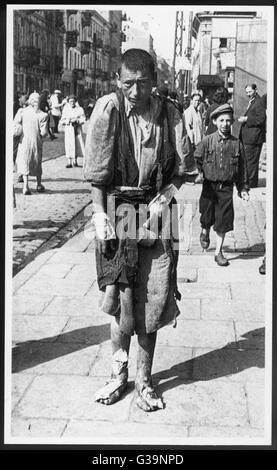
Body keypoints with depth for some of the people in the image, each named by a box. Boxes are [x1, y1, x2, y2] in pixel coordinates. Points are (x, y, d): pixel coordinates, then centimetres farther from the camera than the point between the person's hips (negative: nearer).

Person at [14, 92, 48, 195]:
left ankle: (26, 185, -6)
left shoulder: (22, 111, -5)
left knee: (24, 163, 6)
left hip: (24, 141, 0)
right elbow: (44, 132, -9)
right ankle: (39, 185, 29)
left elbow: (15, 125, -6)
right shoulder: (42, 115, -8)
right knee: (37, 163, 17)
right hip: (36, 141, 0)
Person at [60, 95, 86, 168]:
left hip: (77, 129, 1)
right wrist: (68, 121, -13)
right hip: (68, 129, -1)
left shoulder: (80, 109, 6)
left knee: (78, 144, 0)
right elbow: (62, 121, 6)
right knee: (69, 145, -8)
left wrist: (76, 120, -18)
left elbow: (83, 119, -1)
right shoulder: (66, 109, 9)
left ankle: (75, 160, 15)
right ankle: (69, 162, -9)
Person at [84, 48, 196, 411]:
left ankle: (144, 379, 19)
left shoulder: (168, 113, -3)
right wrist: (100, 214, -11)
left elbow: (182, 166, 5)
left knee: (152, 300, 4)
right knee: (121, 299, 1)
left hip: (155, 210, 2)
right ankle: (119, 373, 21)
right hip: (117, 210, -1)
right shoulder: (108, 109, -8)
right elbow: (96, 171, -5)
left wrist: (165, 198, -9)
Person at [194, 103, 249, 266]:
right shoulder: (207, 141, -4)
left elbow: (242, 167, 6)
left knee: (223, 221, 2)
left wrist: (243, 188, 6)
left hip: (226, 187, 1)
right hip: (209, 186, -1)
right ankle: (205, 232, 43)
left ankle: (218, 252, 14)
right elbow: (196, 160, 6)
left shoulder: (236, 144, 0)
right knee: (207, 217, 7)